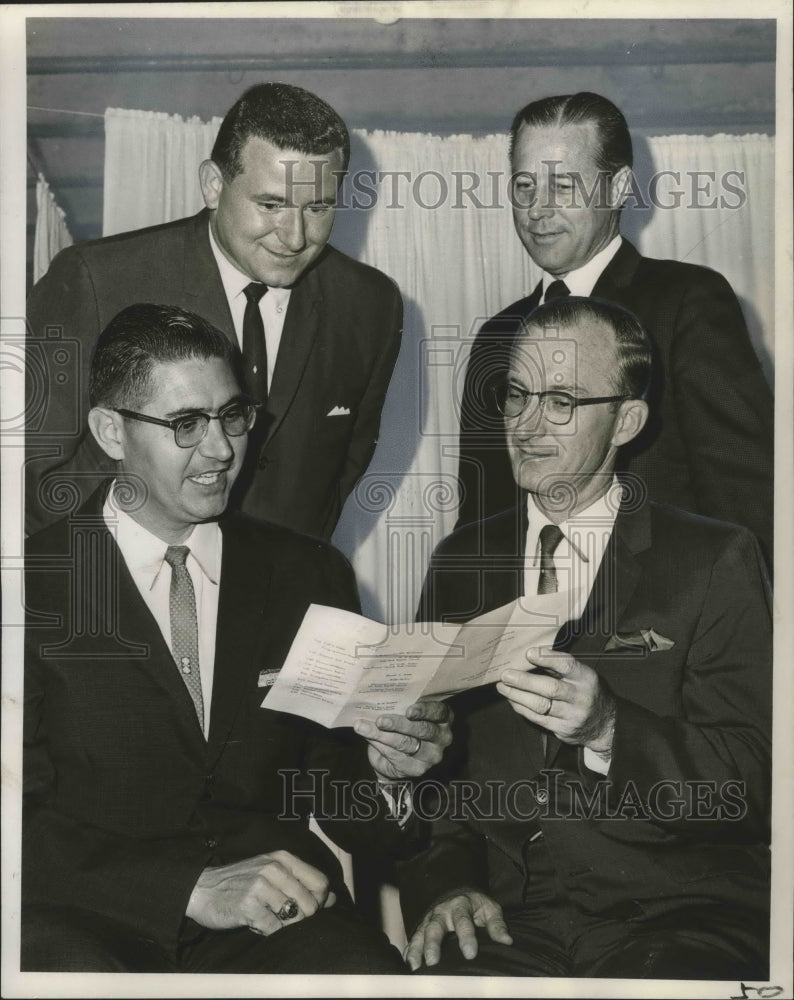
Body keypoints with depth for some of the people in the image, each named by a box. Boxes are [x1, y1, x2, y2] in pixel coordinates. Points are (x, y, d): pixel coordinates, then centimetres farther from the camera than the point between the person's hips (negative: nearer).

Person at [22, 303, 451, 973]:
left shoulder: (309, 575, 11)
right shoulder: (36, 584, 0)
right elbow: (25, 819, -6)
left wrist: (382, 769, -10)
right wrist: (194, 887, -18)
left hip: (268, 916, 2)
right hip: (90, 922, -1)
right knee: (75, 967, -35)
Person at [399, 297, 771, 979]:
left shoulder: (715, 560, 1)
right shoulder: (461, 561, 13)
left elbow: (753, 782, -6)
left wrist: (608, 731, -22)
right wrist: (448, 882, -6)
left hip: (675, 920, -2)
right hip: (507, 916, 3)